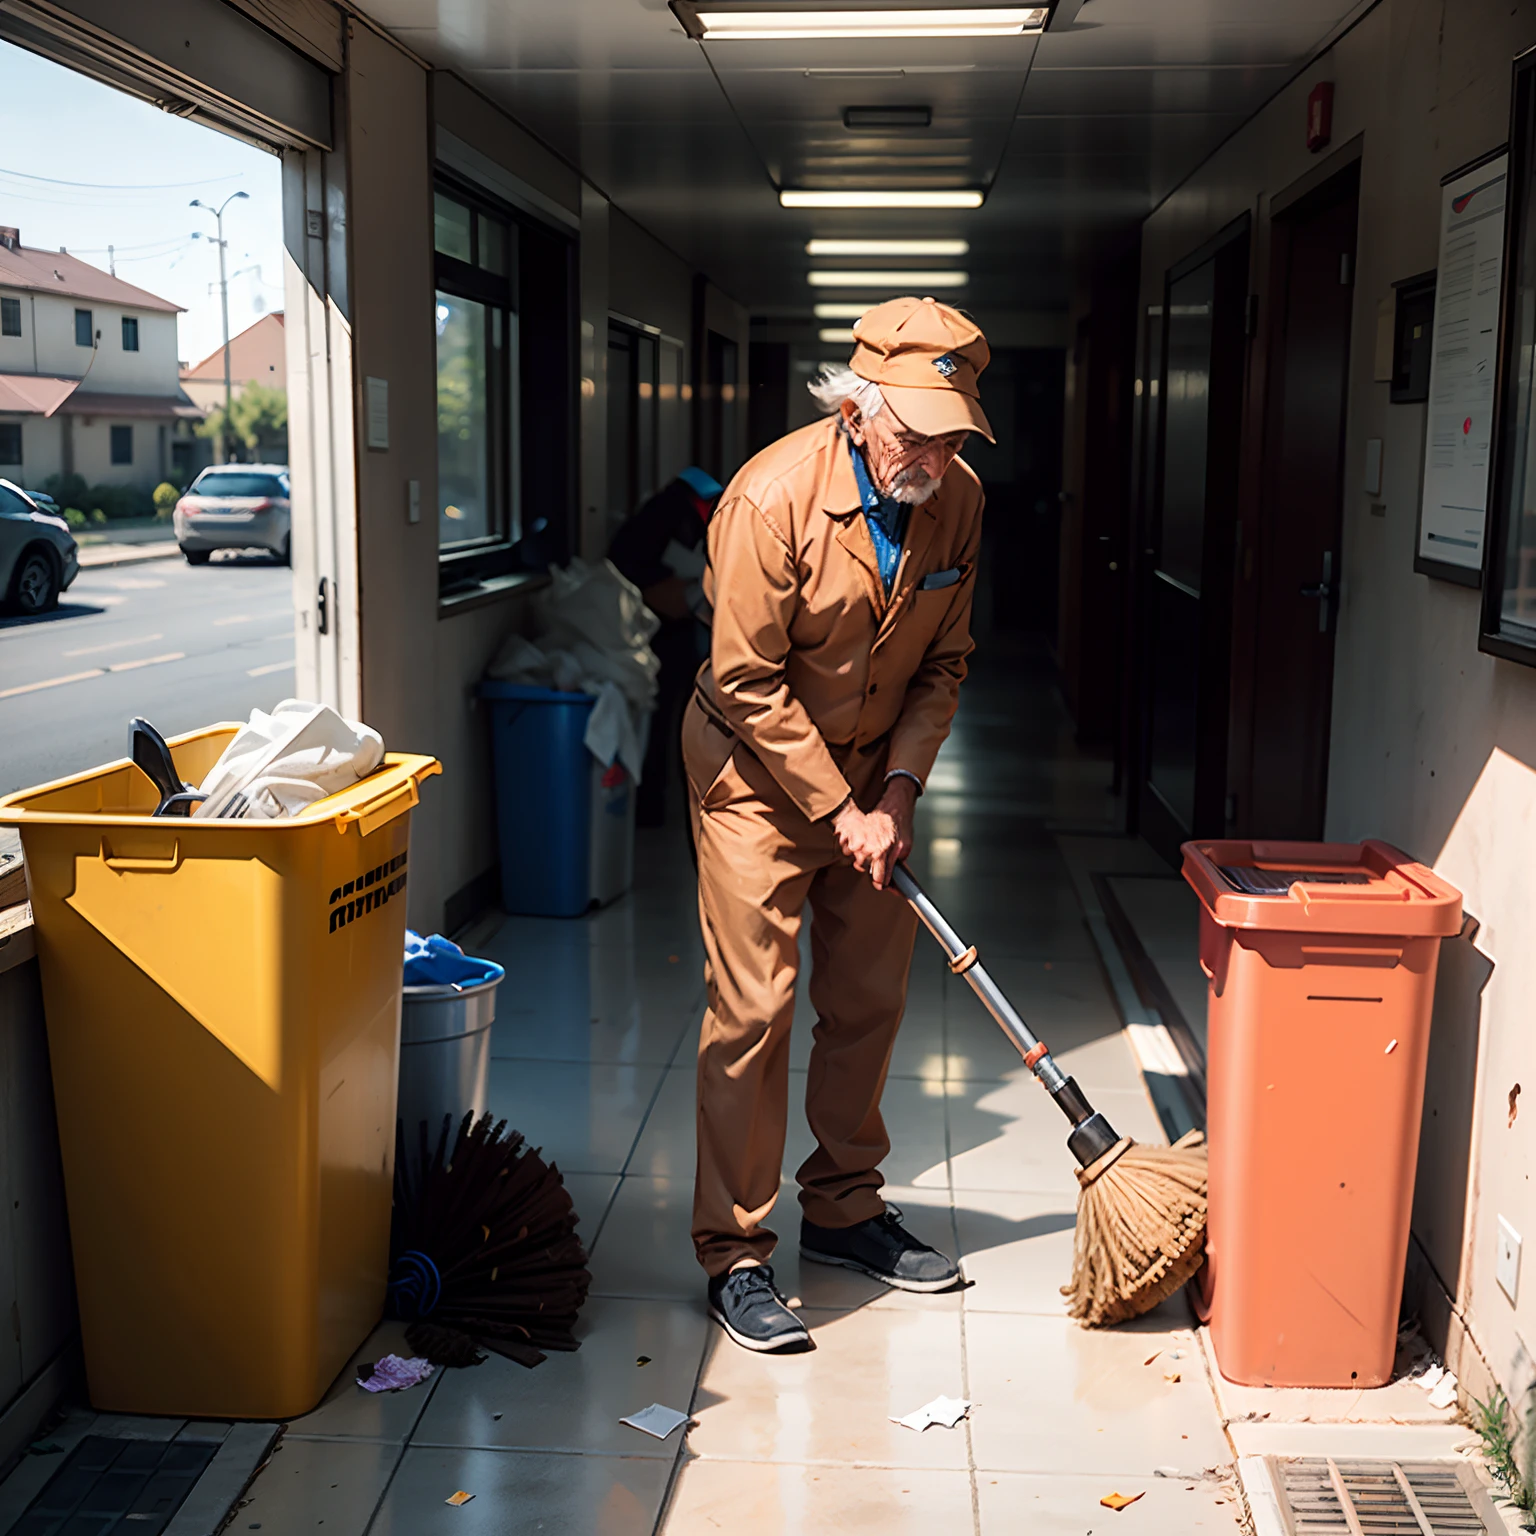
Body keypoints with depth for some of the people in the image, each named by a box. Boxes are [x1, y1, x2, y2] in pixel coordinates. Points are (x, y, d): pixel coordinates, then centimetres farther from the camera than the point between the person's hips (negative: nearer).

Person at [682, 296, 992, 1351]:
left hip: (875, 771, 6)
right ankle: (735, 1253, 5)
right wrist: (839, 810, -18)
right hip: (759, 772, -5)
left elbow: (944, 663, 3)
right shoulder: (775, 496, -24)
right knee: (752, 1009, -7)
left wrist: (898, 788, -9)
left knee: (871, 1000, 11)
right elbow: (748, 682, -21)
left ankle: (844, 1206, 29)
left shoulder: (959, 502, -7)